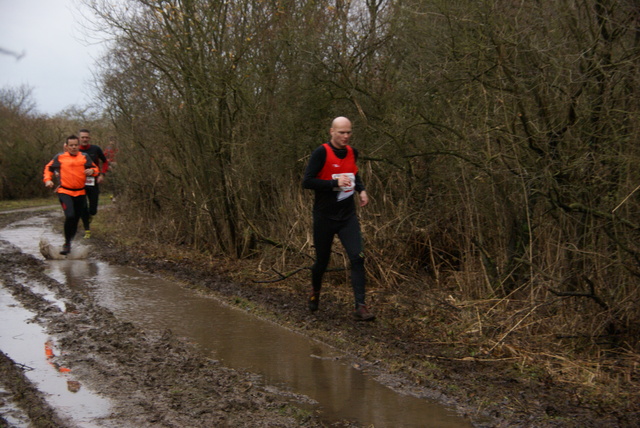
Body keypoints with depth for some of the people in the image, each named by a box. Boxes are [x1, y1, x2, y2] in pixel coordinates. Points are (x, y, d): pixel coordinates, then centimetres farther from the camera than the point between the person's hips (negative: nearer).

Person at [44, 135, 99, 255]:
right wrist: (47, 180, 0)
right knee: (70, 216, -22)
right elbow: (48, 168, 15)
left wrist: (92, 171, -11)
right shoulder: (60, 157, 2)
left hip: (80, 193, 3)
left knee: (76, 218, 11)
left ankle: (69, 241, 31)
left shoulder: (85, 157, 6)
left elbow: (95, 168, 12)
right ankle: (67, 244, -9)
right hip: (65, 192, -3)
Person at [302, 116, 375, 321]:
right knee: (322, 261, 9)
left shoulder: (352, 153, 6)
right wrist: (335, 183, -25)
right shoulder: (321, 153, -13)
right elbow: (307, 181, -18)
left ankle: (360, 306, -9)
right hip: (324, 217, -4)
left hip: (348, 217, 4)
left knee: (357, 258, -11)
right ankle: (315, 291, 41)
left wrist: (361, 189, 7)